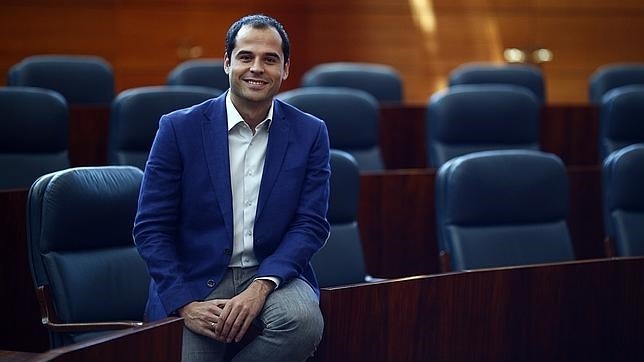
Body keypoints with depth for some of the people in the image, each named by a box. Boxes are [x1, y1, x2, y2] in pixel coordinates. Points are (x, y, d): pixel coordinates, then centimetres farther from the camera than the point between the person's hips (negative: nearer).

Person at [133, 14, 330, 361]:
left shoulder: (310, 134, 3)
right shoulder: (179, 128, -2)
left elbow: (311, 224, -1)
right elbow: (151, 228, -2)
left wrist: (260, 287, -17)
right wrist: (185, 303, -15)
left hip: (273, 274, 2)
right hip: (194, 280, -1)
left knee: (304, 321, -30)